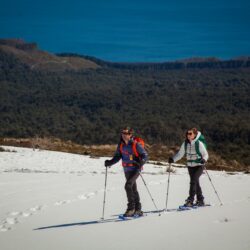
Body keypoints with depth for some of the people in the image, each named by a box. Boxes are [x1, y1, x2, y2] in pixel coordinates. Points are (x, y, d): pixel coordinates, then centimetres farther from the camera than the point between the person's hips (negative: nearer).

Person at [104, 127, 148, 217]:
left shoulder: (136, 144, -14)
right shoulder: (121, 145, 3)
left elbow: (145, 155, -12)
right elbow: (117, 156, 10)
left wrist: (141, 163, -29)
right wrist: (110, 162, -6)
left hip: (135, 169, -7)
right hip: (126, 170, 7)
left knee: (128, 186, -22)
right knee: (133, 189, 15)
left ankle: (131, 208, -14)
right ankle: (138, 210, 26)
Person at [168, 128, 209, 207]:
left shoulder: (199, 143, -16)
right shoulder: (185, 144, -2)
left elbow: (205, 154, -11)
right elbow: (180, 154, 1)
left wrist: (204, 159, -33)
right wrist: (173, 159, -15)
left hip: (199, 166, -6)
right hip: (190, 166, 6)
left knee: (193, 180, -20)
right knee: (195, 182, 13)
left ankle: (190, 200, -20)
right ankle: (200, 200, 26)